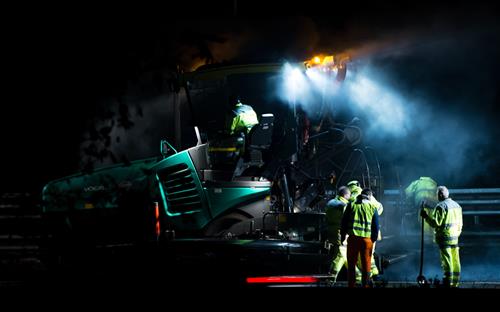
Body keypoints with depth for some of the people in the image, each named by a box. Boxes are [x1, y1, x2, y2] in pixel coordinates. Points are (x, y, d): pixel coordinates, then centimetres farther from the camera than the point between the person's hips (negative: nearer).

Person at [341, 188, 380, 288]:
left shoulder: (351, 205, 6)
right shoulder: (372, 207, 6)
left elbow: (344, 222, 6)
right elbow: (376, 226, 7)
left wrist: (342, 237, 14)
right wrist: (374, 239, 16)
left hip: (353, 238, 0)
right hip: (367, 239, 0)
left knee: (351, 264, 8)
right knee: (366, 265, 8)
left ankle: (351, 285, 8)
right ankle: (366, 285, 8)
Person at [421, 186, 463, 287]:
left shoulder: (441, 206, -12)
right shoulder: (456, 205, 14)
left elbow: (436, 223, -17)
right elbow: (460, 223, 18)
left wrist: (426, 216, -7)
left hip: (445, 236, -8)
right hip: (455, 237, 8)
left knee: (447, 259, -7)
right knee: (455, 259, 10)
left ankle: (448, 282, -8)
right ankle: (455, 282, 14)